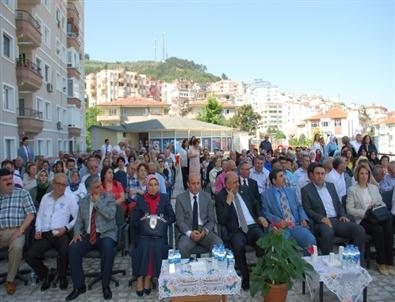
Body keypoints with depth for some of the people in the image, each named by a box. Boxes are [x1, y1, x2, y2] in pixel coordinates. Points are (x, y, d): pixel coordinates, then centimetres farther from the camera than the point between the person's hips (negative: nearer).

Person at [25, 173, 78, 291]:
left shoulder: (70, 199, 6)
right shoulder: (45, 197, 18)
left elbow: (77, 217, 0)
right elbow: (39, 215, 19)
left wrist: (66, 228, -13)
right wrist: (38, 230, 3)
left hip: (60, 234, -3)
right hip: (44, 234, 4)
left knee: (65, 253, -32)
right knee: (30, 256, -18)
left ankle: (62, 277, 0)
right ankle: (46, 274, 11)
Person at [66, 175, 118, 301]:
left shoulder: (109, 197, -2)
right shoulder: (83, 201, 10)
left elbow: (110, 215, -17)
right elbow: (79, 221, 11)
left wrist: (97, 202, -14)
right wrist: (77, 233, -8)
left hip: (106, 234, -4)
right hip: (88, 236, 4)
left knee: (107, 249, -34)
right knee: (73, 249, -21)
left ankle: (106, 286, -15)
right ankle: (79, 286, -4)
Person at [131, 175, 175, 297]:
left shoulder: (164, 198, 8)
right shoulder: (140, 199, 6)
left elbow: (172, 217, 7)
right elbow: (134, 220, 4)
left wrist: (163, 221, -10)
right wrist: (144, 222, -14)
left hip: (159, 233, 1)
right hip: (143, 233, 0)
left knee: (157, 247, -28)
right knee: (144, 247, -30)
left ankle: (148, 278, -15)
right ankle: (140, 278, -18)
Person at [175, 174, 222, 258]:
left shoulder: (207, 197, 9)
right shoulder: (180, 198, 3)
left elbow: (212, 220, 8)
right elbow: (180, 220, -2)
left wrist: (205, 231, -12)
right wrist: (189, 233, -20)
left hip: (204, 231, 2)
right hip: (188, 232, -1)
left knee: (219, 244, -28)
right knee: (182, 247, -33)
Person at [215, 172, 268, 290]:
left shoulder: (244, 191, 15)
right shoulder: (220, 196, 1)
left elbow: (256, 204, 33)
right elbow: (221, 220, -9)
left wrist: (260, 216, 14)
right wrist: (228, 202, -12)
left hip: (253, 227, 3)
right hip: (236, 231, -3)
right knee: (238, 246, -34)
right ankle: (245, 277, -11)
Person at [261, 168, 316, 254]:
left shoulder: (291, 191, 21)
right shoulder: (266, 195, 8)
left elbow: (299, 207, 20)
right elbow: (266, 213, 1)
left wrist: (303, 219, 1)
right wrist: (279, 220, -15)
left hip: (296, 224, 4)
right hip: (280, 226, -3)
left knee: (311, 240, -24)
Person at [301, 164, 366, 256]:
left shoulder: (331, 185, 20)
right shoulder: (306, 189, 2)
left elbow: (338, 203, 22)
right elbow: (307, 210, -6)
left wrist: (342, 215, 3)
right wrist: (321, 218, -20)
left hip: (337, 220, 6)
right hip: (322, 222, -6)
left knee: (360, 230, -17)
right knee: (327, 232, -39)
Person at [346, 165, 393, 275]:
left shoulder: (374, 188, 20)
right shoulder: (352, 190, 5)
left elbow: (382, 203, 20)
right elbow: (350, 209, -3)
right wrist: (364, 213, -15)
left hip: (376, 217, 4)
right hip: (362, 220, -4)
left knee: (388, 227, -28)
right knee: (378, 230, -31)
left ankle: (389, 263, -24)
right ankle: (381, 263, -18)